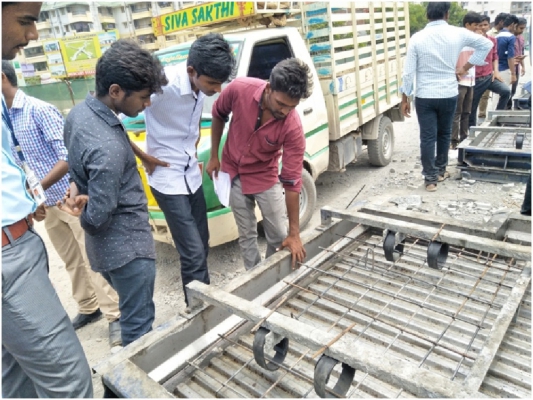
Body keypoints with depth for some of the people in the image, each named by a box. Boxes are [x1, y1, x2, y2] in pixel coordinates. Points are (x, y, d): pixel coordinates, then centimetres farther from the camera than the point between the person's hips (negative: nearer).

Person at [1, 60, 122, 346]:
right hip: (47, 203, 7)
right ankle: (88, 308, 32)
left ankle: (115, 315, 10)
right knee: (71, 261, 16)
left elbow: (70, 157, -21)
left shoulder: (39, 110, -15)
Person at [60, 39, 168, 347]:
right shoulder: (108, 148, -31)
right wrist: (83, 210, -4)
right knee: (138, 325, 6)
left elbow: (77, 166, 13)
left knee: (132, 314, 27)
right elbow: (97, 218, -25)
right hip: (126, 245, -10)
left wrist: (78, 191, -5)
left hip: (109, 244, 10)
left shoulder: (79, 113, 0)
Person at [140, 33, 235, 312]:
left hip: (192, 174, 7)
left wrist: (194, 141, 7)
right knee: (193, 253, -5)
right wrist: (143, 156, -19)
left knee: (201, 246, 17)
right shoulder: (164, 84, -26)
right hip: (168, 180, -7)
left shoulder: (200, 86, -4)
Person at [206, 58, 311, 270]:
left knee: (279, 236, 4)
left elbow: (291, 181, -25)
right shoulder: (239, 89, -26)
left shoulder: (293, 128, -30)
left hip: (265, 175, -1)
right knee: (247, 235, 8)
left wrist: (294, 233, -22)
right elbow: (218, 115, -3)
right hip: (234, 172, 1)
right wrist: (214, 156, 0)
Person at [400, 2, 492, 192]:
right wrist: (466, 67, 12)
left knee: (427, 137, 2)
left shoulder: (417, 38, -7)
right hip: (449, 95, 2)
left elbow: (409, 72, -7)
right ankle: (440, 170, 31)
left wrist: (405, 98, 1)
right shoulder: (458, 34, -2)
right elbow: (486, 44, 9)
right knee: (444, 134, 18)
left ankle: (430, 178, 4)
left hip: (425, 96, -2)